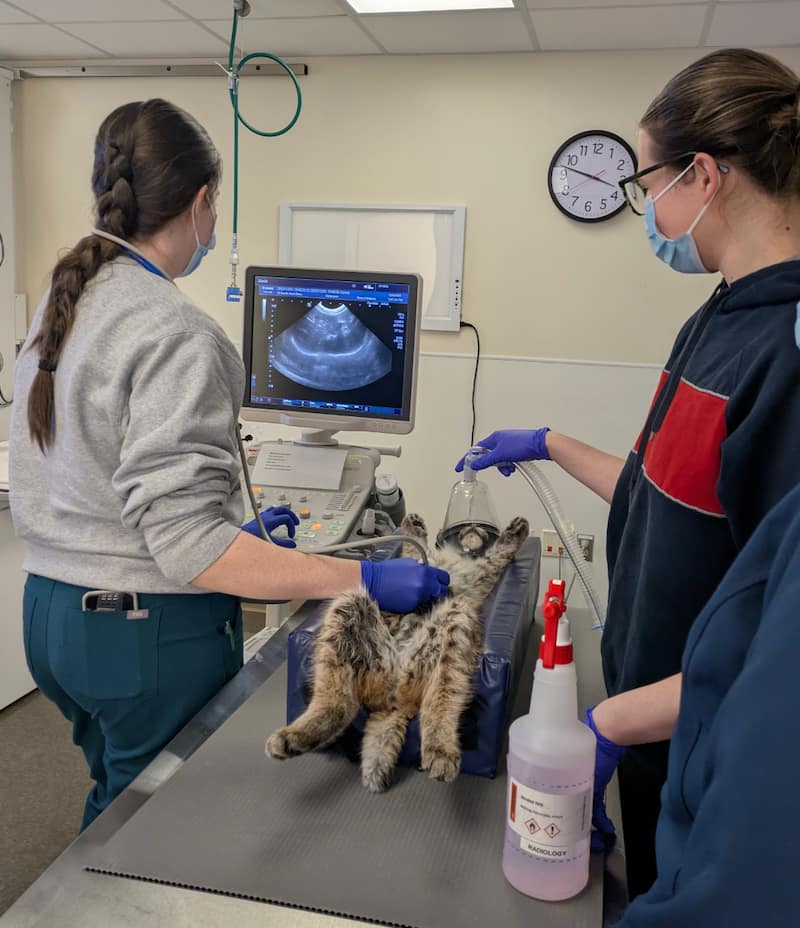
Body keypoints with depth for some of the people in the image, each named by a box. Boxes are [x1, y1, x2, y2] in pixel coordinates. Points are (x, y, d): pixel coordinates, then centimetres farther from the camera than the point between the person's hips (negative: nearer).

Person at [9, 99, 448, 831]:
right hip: (149, 632, -8)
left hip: (54, 610, 8)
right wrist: (363, 578, -25)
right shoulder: (174, 332, -21)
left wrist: (238, 525, 15)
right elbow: (186, 544, -25)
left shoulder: (63, 303, 6)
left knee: (114, 806, 27)